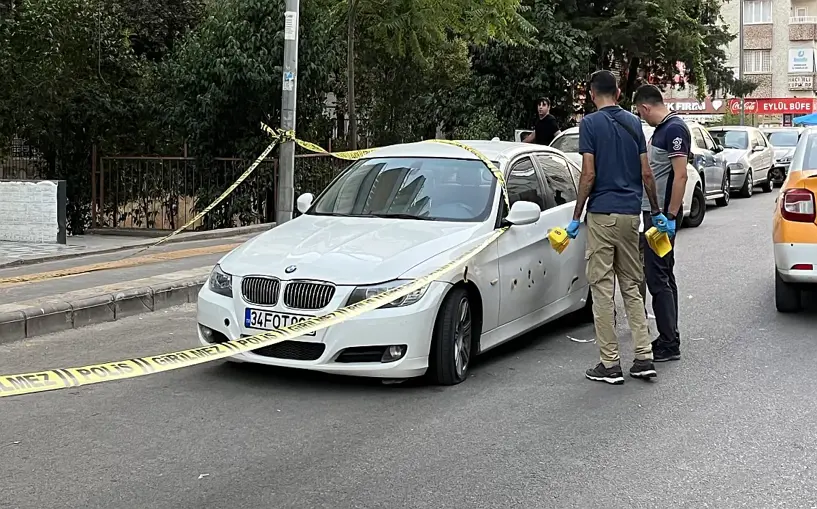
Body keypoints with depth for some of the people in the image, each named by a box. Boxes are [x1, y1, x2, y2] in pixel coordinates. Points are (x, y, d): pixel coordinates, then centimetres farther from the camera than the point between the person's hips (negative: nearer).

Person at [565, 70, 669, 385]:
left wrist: (576, 216, -5)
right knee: (632, 287, 13)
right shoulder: (633, 122, 8)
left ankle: (610, 364, 2)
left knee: (603, 288, 0)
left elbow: (588, 175, -13)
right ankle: (644, 358, 9)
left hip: (602, 214, -5)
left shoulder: (590, 123, -7)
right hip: (631, 213, 5)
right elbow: (646, 173, 6)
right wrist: (656, 211, 17)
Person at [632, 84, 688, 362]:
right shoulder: (662, 128, 14)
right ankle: (669, 339, 21)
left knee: (657, 278, -8)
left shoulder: (674, 129, -16)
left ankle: (669, 345, -3)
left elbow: (680, 176, -22)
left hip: (662, 214, -10)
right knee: (662, 277, 13)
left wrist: (670, 216, -23)